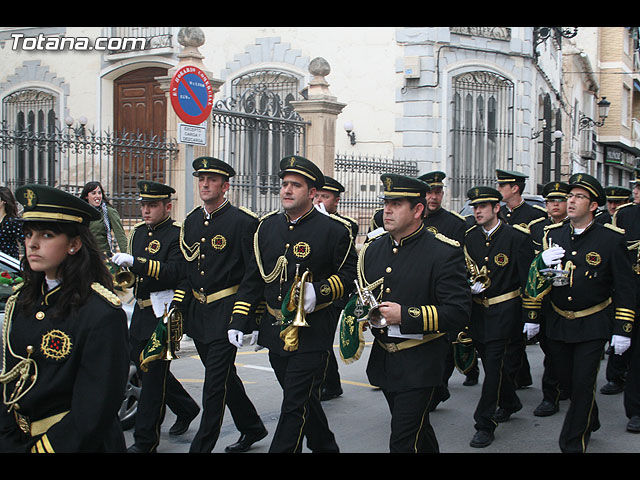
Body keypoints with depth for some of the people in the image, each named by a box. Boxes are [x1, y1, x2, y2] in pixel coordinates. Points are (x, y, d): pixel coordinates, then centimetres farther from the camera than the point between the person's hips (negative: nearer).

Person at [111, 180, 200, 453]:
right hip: (141, 310, 9)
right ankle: (186, 408, 35)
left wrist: (135, 262, -32)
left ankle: (145, 441, 6)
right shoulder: (139, 232, 15)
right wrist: (120, 266, 5)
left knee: (153, 372, -4)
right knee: (142, 364, 15)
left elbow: (175, 273, -25)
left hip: (163, 312, -9)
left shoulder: (177, 235, -11)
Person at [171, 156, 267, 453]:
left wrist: (240, 320, -20)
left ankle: (201, 446, 5)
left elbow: (253, 275, -14)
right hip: (196, 314, 7)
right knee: (224, 376, 18)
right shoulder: (191, 221, 10)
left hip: (225, 313, -7)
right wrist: (176, 307, 6)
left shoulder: (243, 222, -11)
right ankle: (252, 428, 36)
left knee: (215, 384, -5)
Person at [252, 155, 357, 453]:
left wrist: (319, 291, -20)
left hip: (312, 334, -6)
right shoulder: (267, 227, 9)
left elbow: (350, 273, -4)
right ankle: (325, 447, 39)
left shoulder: (334, 230, -7)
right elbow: (255, 277, 15)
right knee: (304, 398, 19)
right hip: (275, 331, 6)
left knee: (295, 405, -6)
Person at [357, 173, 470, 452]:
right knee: (418, 429, 24)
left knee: (404, 442, -9)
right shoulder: (373, 249, 6)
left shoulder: (444, 252, -14)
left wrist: (406, 316, -25)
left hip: (420, 364, -6)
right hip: (383, 361, 7)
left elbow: (458, 313, -19)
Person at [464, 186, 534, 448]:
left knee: (495, 366, -7)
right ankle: (510, 403, 39)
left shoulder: (516, 236, -9)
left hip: (505, 312, -6)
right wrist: (471, 284, -4)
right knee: (491, 364, 15)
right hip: (478, 311, 6)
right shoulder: (470, 237, 6)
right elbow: (465, 270, 18)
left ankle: (485, 424, -2)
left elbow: (528, 278, -9)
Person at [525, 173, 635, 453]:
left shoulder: (612, 239, -8)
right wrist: (531, 316, 7)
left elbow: (625, 288, -5)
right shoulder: (552, 235, 3)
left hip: (592, 325, -4)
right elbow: (535, 279, 10)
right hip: (557, 322, 4)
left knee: (583, 384, -3)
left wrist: (621, 330, -8)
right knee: (566, 379, 14)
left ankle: (573, 444, 10)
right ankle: (590, 421, 41)